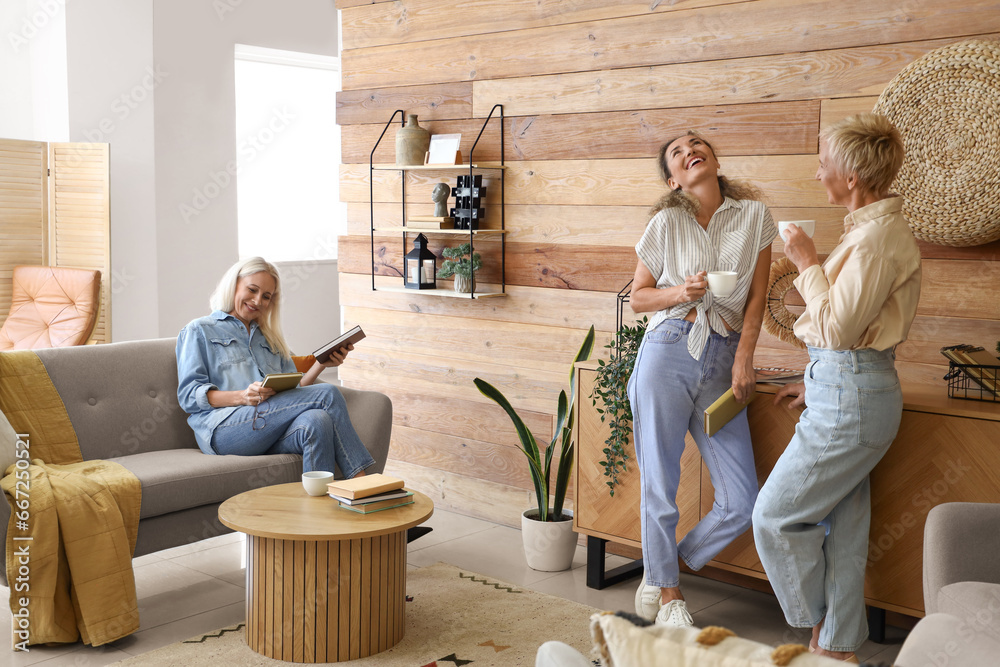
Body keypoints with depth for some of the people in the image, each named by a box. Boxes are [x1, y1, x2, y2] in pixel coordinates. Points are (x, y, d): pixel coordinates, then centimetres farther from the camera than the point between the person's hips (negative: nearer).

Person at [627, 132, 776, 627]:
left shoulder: (753, 215, 5)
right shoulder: (666, 223, 2)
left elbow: (756, 298, 7)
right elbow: (638, 296, 7)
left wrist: (743, 360, -1)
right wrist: (680, 293, -11)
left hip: (722, 360, 2)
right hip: (667, 355, -2)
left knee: (742, 502, -1)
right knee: (660, 485, 4)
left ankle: (664, 572, 21)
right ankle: (666, 592, 25)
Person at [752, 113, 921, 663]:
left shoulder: (878, 236, -18)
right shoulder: (874, 227, 14)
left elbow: (837, 328, -21)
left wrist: (807, 263, -12)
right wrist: (816, 381, 23)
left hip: (850, 399, -10)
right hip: (848, 390, 10)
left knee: (776, 515, -1)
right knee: (841, 525, 14)